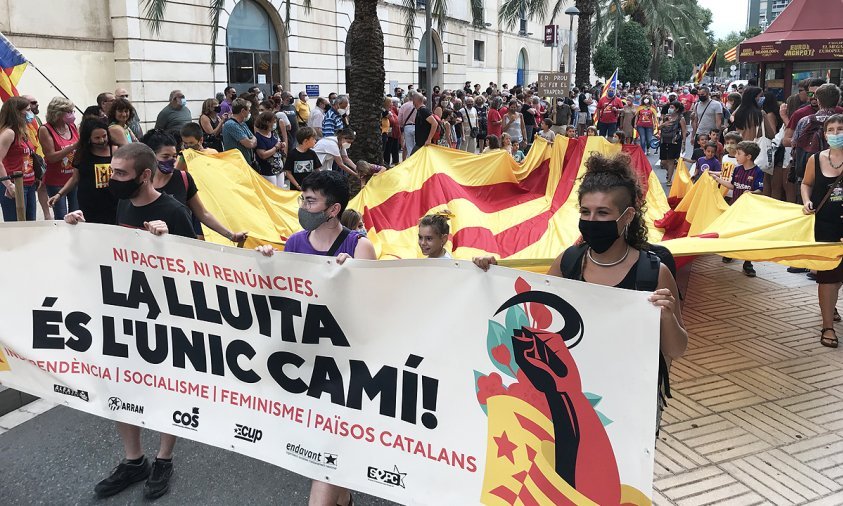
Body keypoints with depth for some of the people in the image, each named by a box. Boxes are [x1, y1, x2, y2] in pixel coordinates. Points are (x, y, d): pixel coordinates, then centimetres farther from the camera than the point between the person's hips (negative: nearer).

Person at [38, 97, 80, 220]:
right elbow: (51, 157, -17)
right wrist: (73, 146, -24)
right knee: (61, 219, -1)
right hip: (56, 182, -5)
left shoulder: (72, 126, 3)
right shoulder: (45, 129, -11)